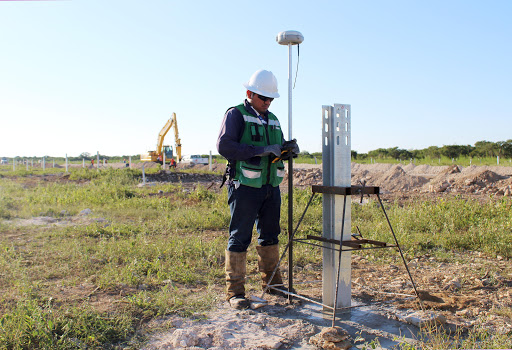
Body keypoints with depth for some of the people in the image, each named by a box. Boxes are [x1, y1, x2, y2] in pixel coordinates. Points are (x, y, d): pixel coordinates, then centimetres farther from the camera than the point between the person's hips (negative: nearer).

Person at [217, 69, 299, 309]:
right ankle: (235, 292, 4)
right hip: (245, 187, -7)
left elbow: (279, 148, 23)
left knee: (270, 235, 15)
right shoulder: (236, 114, -4)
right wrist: (259, 150, -23)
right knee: (240, 238, -3)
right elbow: (224, 145, -17)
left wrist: (290, 149, -1)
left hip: (271, 187, 7)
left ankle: (272, 283, 29)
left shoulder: (272, 120, 18)